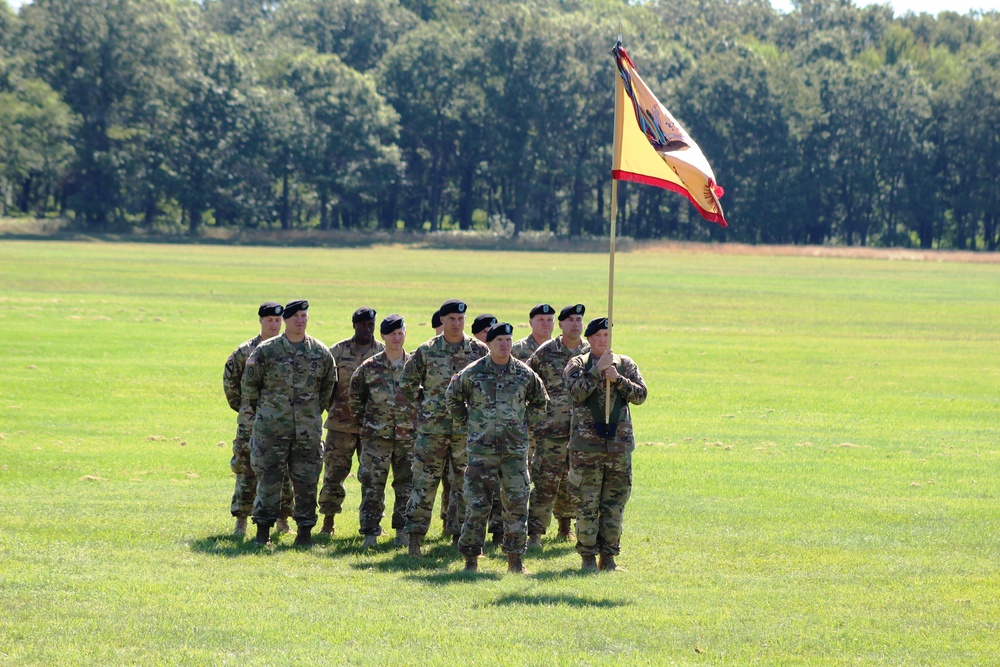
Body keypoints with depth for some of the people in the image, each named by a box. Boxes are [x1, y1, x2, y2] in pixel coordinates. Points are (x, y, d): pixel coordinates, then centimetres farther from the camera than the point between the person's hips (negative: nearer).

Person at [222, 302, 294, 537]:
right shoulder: (246, 351, 2)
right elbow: (230, 379, 11)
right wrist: (240, 405, 9)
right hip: (251, 422, -1)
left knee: (285, 471, 3)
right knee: (247, 471, -1)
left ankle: (283, 519, 13)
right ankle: (241, 521, 3)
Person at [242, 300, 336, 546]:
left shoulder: (321, 353, 5)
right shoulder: (266, 351, -2)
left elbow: (329, 385, 17)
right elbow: (249, 382, 7)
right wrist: (260, 410, 10)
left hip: (308, 429, 2)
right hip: (272, 426, -2)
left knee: (306, 480, 3)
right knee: (269, 477, -1)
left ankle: (305, 529, 11)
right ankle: (263, 529, 6)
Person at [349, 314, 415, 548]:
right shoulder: (369, 368, -1)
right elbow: (354, 395, 9)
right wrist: (362, 421, 4)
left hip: (408, 436, 2)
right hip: (377, 436, -1)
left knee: (407, 485, 5)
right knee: (372, 485, -2)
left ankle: (403, 530, 16)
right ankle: (370, 532, 2)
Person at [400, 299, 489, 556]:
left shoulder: (479, 351, 2)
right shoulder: (426, 351, 0)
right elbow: (408, 382, 11)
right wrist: (423, 403, 6)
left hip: (467, 427, 1)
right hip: (432, 426, -1)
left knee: (464, 484, 6)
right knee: (424, 481, -2)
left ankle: (459, 535, 14)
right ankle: (414, 535, 2)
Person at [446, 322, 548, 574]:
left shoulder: (525, 374, 4)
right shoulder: (472, 373, -1)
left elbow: (540, 402, 21)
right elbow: (452, 397, 15)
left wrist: (523, 420, 11)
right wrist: (466, 422, 8)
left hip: (515, 449, 2)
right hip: (481, 449, -2)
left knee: (517, 505, 2)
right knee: (477, 505, -2)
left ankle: (515, 560, 11)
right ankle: (471, 558, 6)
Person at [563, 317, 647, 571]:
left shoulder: (625, 365, 9)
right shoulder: (577, 365, 2)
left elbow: (640, 395, -1)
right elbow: (577, 392, -15)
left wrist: (617, 379, -14)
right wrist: (598, 369, -19)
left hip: (619, 444, 3)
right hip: (586, 445, -3)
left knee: (615, 503, 5)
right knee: (586, 504, -2)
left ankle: (608, 556, 13)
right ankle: (588, 557, 5)